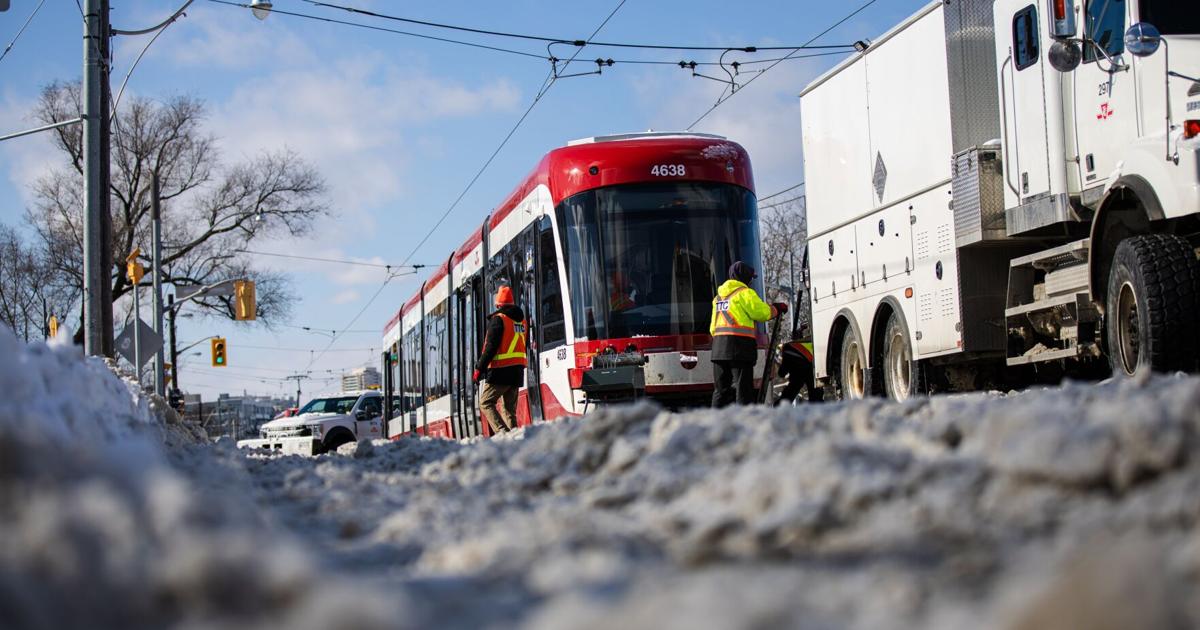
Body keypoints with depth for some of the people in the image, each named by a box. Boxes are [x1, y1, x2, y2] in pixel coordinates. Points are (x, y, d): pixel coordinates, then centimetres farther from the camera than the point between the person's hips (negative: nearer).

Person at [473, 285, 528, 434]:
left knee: (485, 403, -1)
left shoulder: (498, 319, -9)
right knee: (509, 408, 11)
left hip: (500, 371, -7)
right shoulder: (521, 320, 14)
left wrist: (479, 368, -8)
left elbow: (491, 347, -13)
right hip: (518, 370, 7)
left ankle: (502, 432, -18)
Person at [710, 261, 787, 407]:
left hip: (718, 346, 7)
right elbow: (762, 313, -8)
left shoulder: (718, 297, 22)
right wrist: (776, 309, 11)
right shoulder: (745, 293, -3)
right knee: (743, 388, -6)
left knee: (721, 389, 8)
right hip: (740, 345, -7)